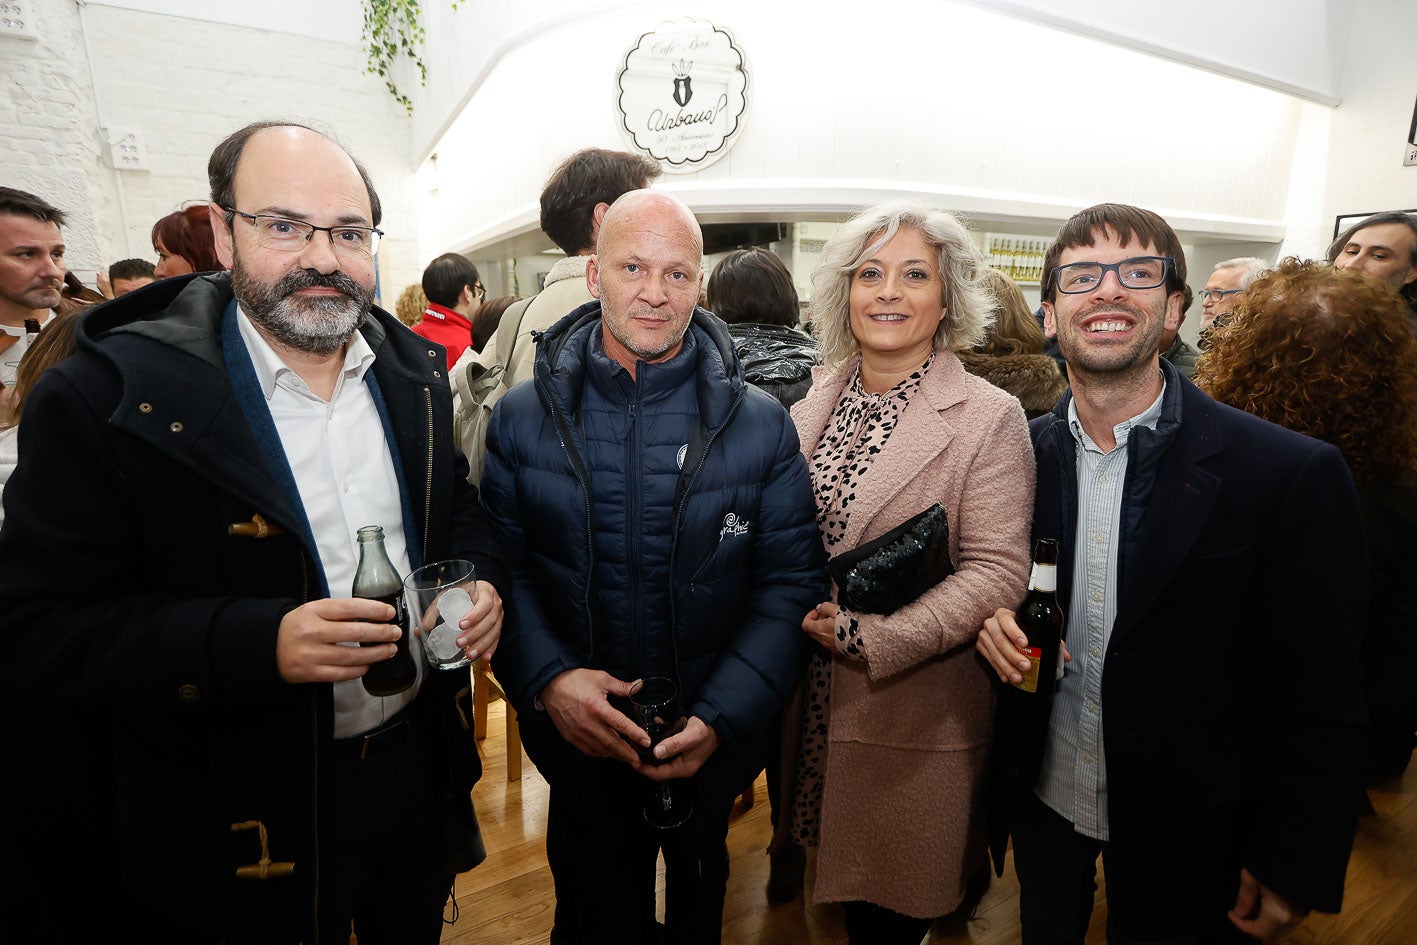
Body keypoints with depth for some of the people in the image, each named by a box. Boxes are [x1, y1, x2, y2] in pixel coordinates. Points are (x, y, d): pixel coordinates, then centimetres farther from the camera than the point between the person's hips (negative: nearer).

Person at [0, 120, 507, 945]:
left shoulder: (413, 371, -1)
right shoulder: (108, 396, -16)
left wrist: (482, 580, -10)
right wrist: (260, 643, -31)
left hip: (422, 761, 5)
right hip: (250, 815, -4)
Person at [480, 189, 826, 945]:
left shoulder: (761, 425, -10)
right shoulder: (522, 417, -7)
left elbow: (790, 583, -10)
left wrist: (721, 718, -19)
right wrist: (547, 677, -21)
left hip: (712, 748, 1)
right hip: (575, 741, 0)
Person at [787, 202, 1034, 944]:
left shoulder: (990, 418, -12)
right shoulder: (817, 400, 4)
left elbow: (997, 571, -17)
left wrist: (870, 637, -23)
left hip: (914, 714, -4)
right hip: (810, 700, 5)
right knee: (845, 878, 23)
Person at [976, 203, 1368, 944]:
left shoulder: (1293, 475, -19)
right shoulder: (1022, 453, -8)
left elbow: (1319, 704, -13)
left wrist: (1293, 870, -9)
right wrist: (992, 617, -16)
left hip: (1183, 831, -3)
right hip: (1039, 794, 3)